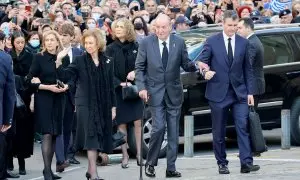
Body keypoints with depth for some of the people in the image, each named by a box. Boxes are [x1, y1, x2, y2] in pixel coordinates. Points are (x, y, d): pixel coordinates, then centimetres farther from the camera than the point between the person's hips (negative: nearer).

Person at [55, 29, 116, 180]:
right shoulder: (80, 61, -1)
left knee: (100, 136, 6)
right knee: (91, 135, -12)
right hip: (86, 104, -3)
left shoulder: (107, 62, 6)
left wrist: (113, 107, 8)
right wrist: (59, 61, -27)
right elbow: (66, 75, -12)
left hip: (103, 105, 3)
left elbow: (111, 86, 9)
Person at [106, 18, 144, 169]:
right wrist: (120, 83, -15)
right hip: (118, 91, -1)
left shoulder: (136, 47, 4)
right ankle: (125, 156, 8)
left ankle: (139, 153, 3)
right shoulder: (111, 49, 1)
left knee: (138, 122, -4)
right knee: (122, 124, 2)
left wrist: (135, 72, -11)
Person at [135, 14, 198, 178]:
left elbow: (185, 64, 5)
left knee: (173, 132, 5)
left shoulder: (179, 43, 0)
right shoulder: (146, 43, -4)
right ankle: (150, 163, 6)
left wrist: (196, 65, -17)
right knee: (158, 128, -12)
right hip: (155, 92, -2)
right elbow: (139, 68, 1)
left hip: (174, 93, 2)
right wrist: (142, 87, -10)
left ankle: (171, 168, 11)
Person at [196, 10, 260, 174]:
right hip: (218, 92, -1)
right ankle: (222, 164, 13)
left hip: (239, 92, 1)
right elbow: (202, 61, -1)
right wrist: (205, 71, -25)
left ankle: (246, 163, -13)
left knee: (242, 127, -9)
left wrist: (250, 92, 6)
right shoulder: (212, 42, 0)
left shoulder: (243, 43, 8)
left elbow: (248, 69, 10)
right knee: (219, 131, 4)